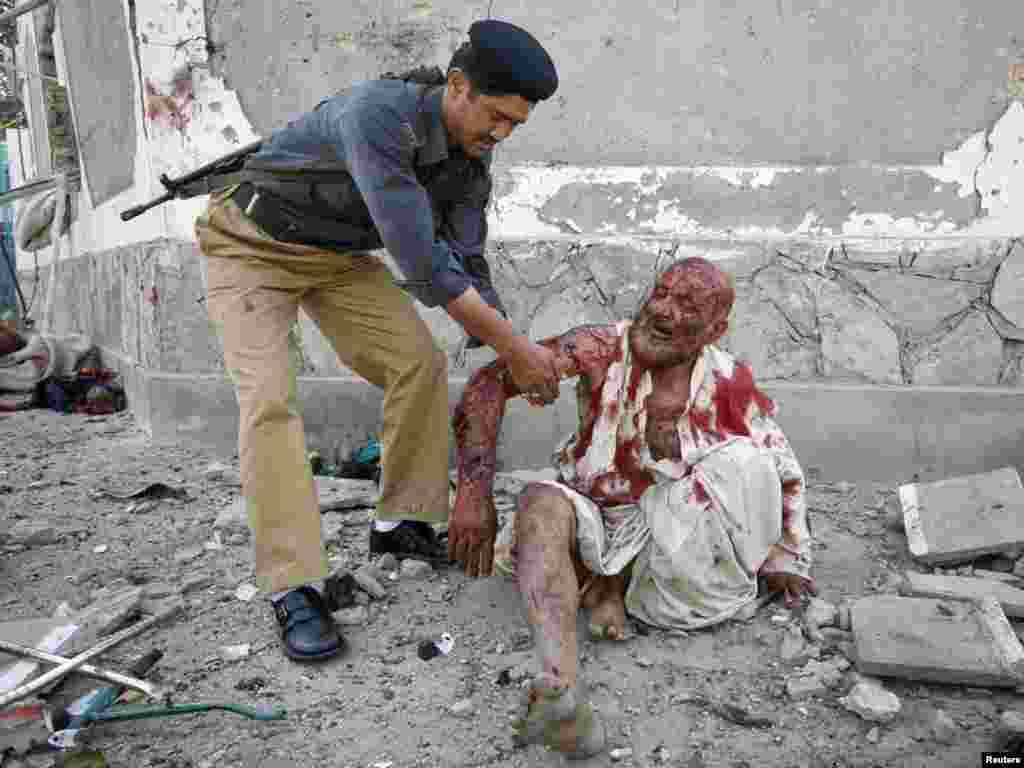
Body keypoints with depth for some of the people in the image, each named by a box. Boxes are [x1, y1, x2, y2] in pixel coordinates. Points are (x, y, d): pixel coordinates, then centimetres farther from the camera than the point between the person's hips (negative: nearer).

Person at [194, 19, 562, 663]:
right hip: (254, 247, -6)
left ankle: (402, 523, 6)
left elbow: (465, 263, -5)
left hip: (339, 256, 7)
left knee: (421, 364, -7)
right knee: (270, 399, -20)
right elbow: (419, 259, -39)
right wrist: (513, 345, -32)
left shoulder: (473, 158, -10)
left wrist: (511, 357, -13)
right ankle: (295, 588, -14)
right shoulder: (378, 113, -35)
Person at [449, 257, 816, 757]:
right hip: (594, 522, -1)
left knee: (744, 459, -22)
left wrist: (784, 561, 9)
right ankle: (560, 689, -47)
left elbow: (782, 471, 3)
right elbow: (488, 383, -20)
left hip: (675, 538, 1)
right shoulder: (601, 349, -15)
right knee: (541, 504, -31)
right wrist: (474, 494, -28)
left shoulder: (729, 383, -11)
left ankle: (610, 586, -12)